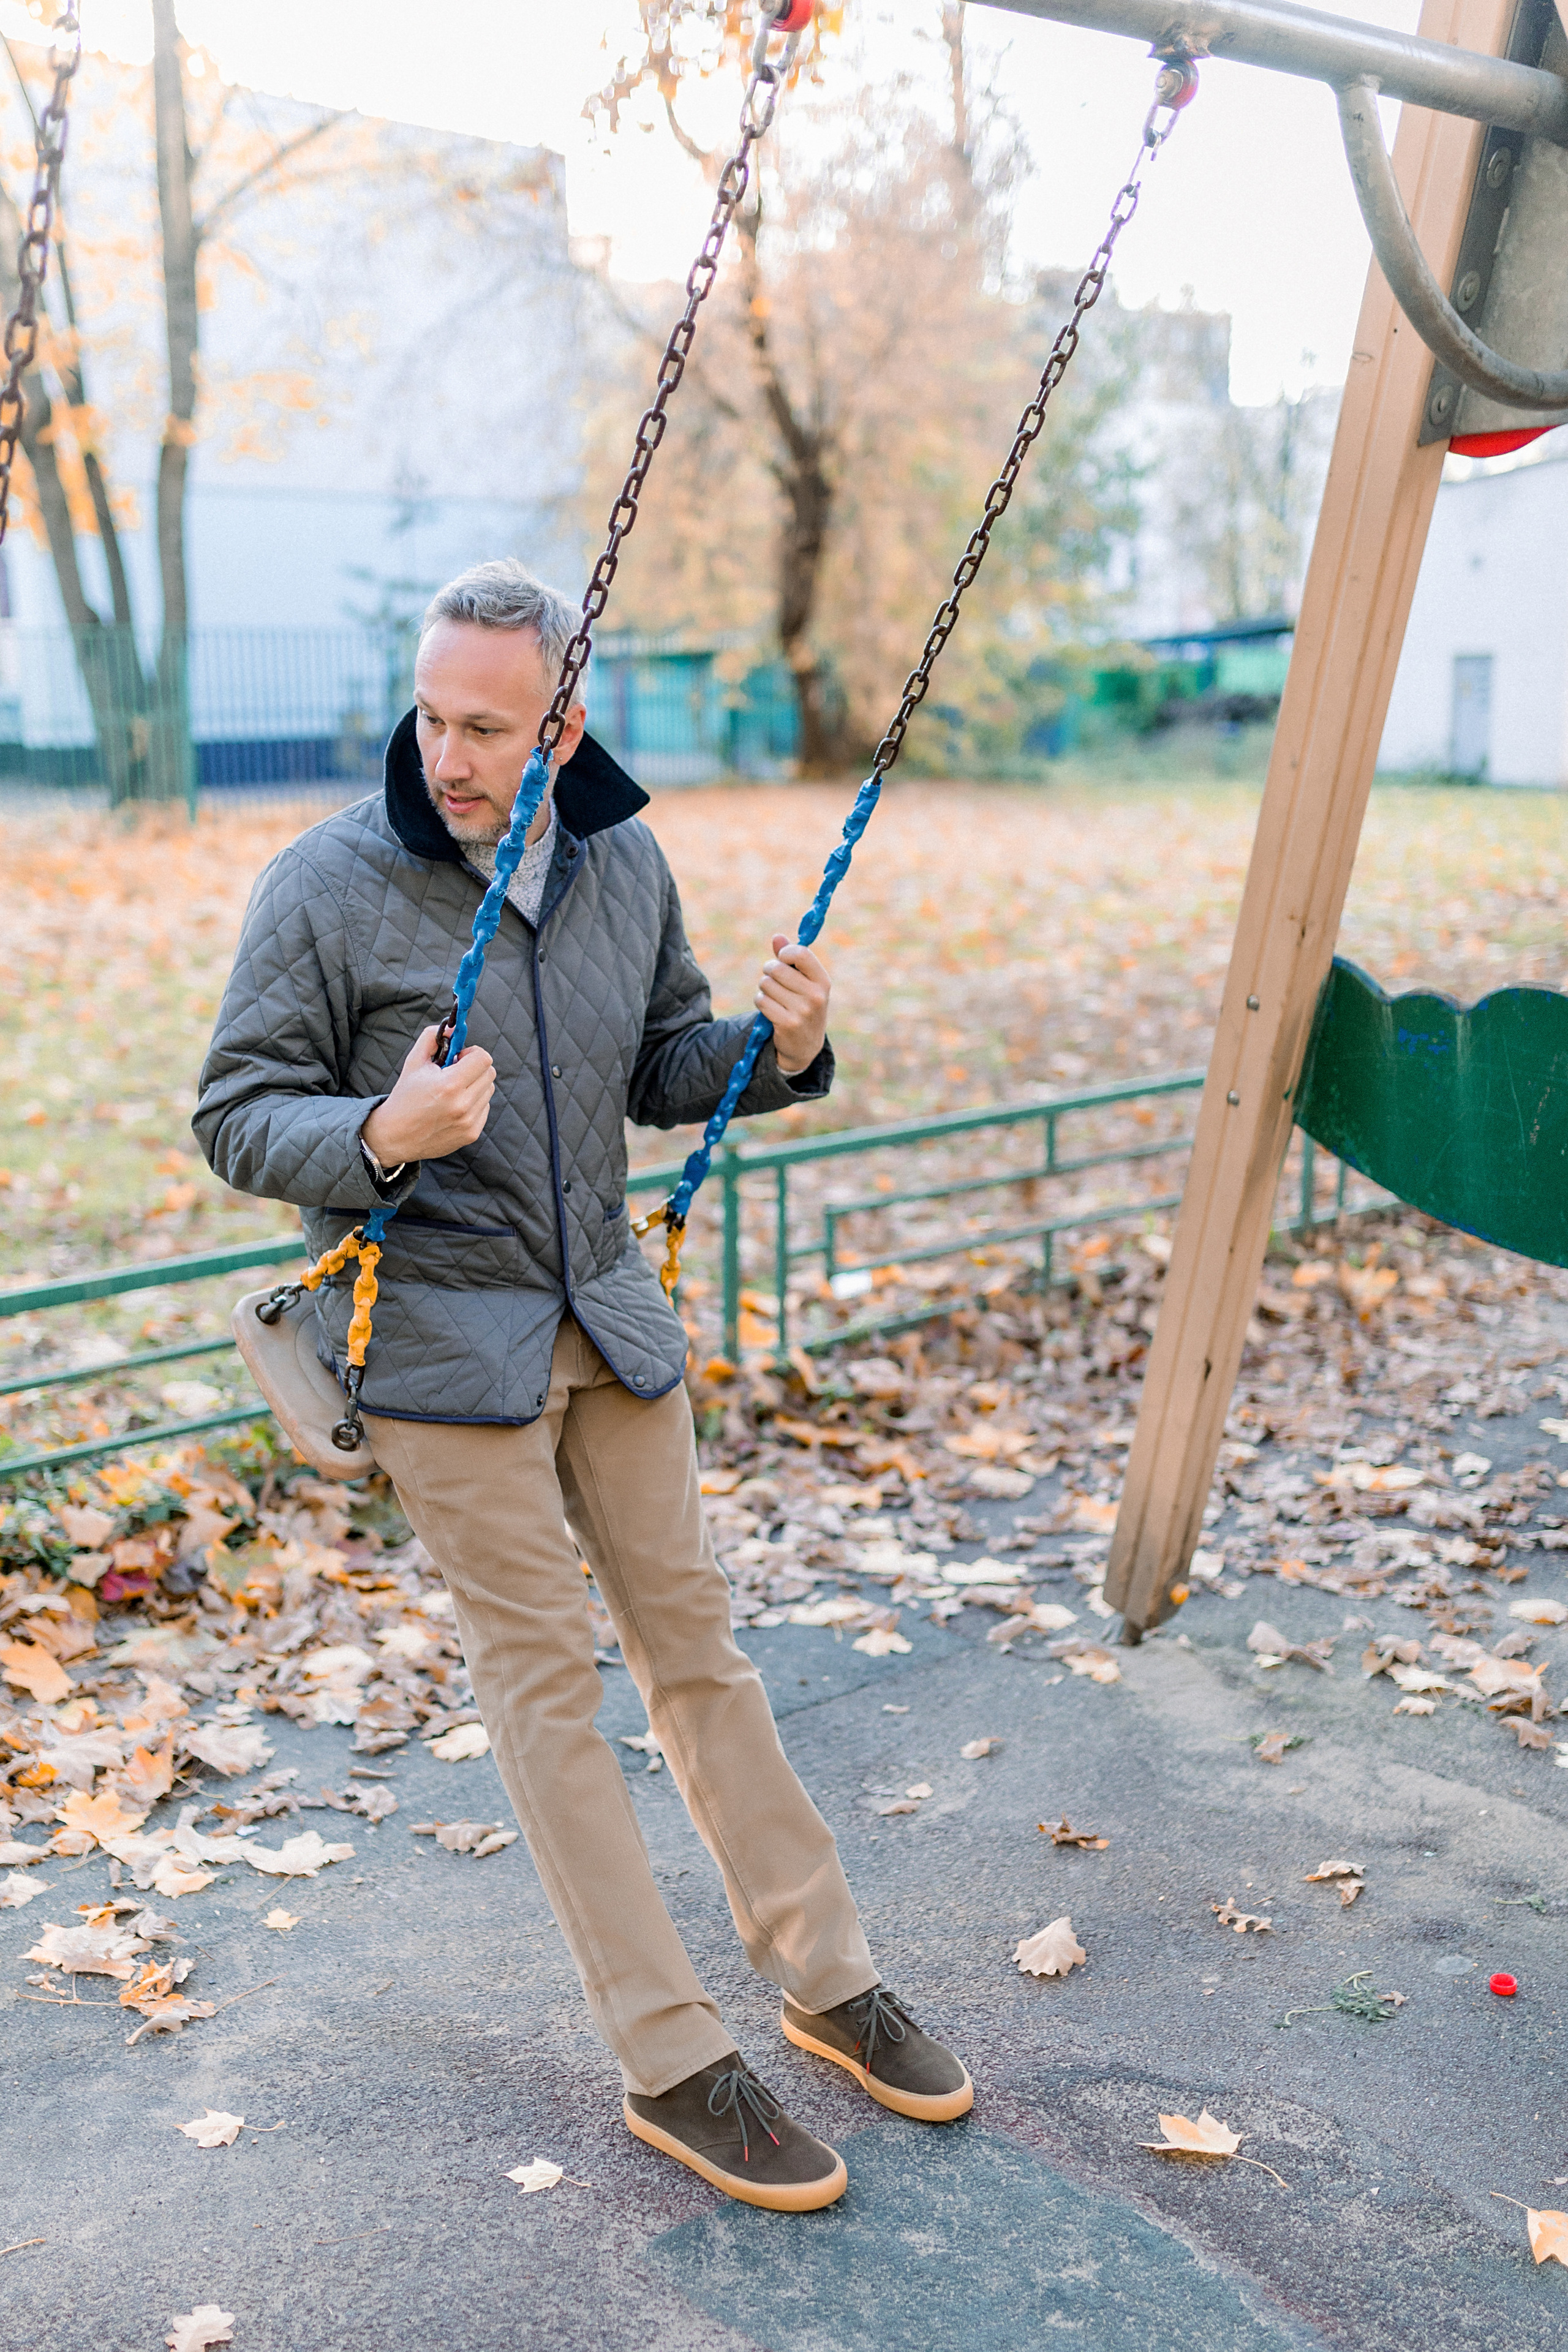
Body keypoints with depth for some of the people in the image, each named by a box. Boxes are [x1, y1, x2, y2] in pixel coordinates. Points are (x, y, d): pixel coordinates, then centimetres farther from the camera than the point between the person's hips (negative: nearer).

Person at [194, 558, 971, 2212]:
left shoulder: (623, 863, 3)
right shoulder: (325, 885, -12)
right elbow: (236, 1123, -9)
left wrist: (779, 1053, -7)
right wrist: (383, 1136, -29)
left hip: (607, 1312, 5)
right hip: (436, 1332, -4)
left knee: (692, 1638, 11)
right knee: (545, 1680, -1)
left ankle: (825, 1976, 24)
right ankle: (673, 2063, 10)